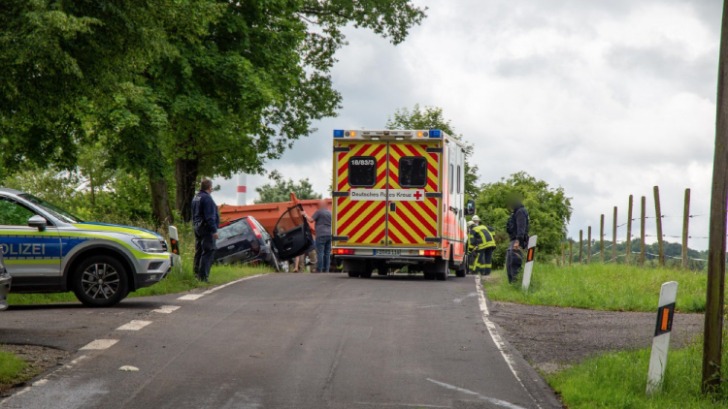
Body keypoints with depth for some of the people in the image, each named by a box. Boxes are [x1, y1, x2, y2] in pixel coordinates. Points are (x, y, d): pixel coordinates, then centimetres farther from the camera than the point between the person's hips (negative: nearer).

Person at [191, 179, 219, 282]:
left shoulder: (196, 198, 17)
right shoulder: (207, 198, -14)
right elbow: (210, 217, -19)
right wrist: (214, 230, -18)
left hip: (197, 228, 10)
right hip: (206, 229, -10)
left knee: (198, 252, 14)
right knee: (208, 252, -9)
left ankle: (196, 273, 17)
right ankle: (203, 276, -13)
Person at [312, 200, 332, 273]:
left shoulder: (319, 212, -4)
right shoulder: (330, 213, 16)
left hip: (321, 235, -6)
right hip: (330, 235, 6)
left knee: (320, 253, -7)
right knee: (327, 254, 8)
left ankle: (319, 270, -10)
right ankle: (326, 270, 6)